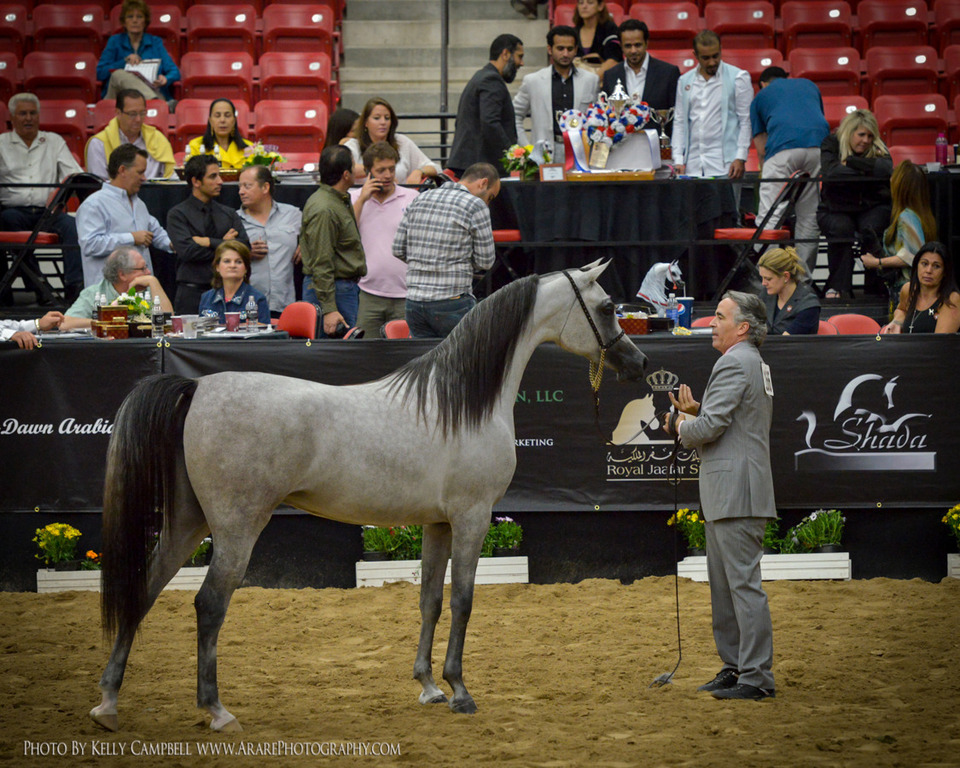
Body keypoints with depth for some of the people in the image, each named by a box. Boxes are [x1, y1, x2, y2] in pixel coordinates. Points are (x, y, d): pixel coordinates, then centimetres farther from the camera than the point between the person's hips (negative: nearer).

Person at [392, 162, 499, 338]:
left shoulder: (420, 200, 12)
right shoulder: (476, 206, -6)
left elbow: (398, 249, 13)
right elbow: (485, 261, -3)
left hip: (413, 303, 6)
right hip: (452, 302, -6)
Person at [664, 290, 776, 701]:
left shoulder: (734, 364, -14)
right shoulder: (757, 365, 19)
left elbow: (710, 427, -20)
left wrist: (683, 426, 0)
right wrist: (695, 409, 11)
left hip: (735, 492, -11)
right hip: (726, 495, 11)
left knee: (744, 583, -9)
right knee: (722, 584, 16)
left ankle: (757, 677, -8)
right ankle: (734, 667, 22)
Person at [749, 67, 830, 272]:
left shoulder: (760, 97, 26)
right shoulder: (809, 85, 33)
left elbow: (761, 149, 22)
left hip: (783, 148, -3)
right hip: (819, 145, 3)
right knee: (810, 217, 10)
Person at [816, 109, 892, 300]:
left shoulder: (878, 148, 3)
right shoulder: (831, 144, -2)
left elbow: (887, 169, -20)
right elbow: (830, 173, -22)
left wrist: (851, 161, -19)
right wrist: (866, 170, -14)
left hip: (872, 207, 1)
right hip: (836, 210, -1)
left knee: (870, 229, -33)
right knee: (841, 228, -34)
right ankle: (839, 286, -26)